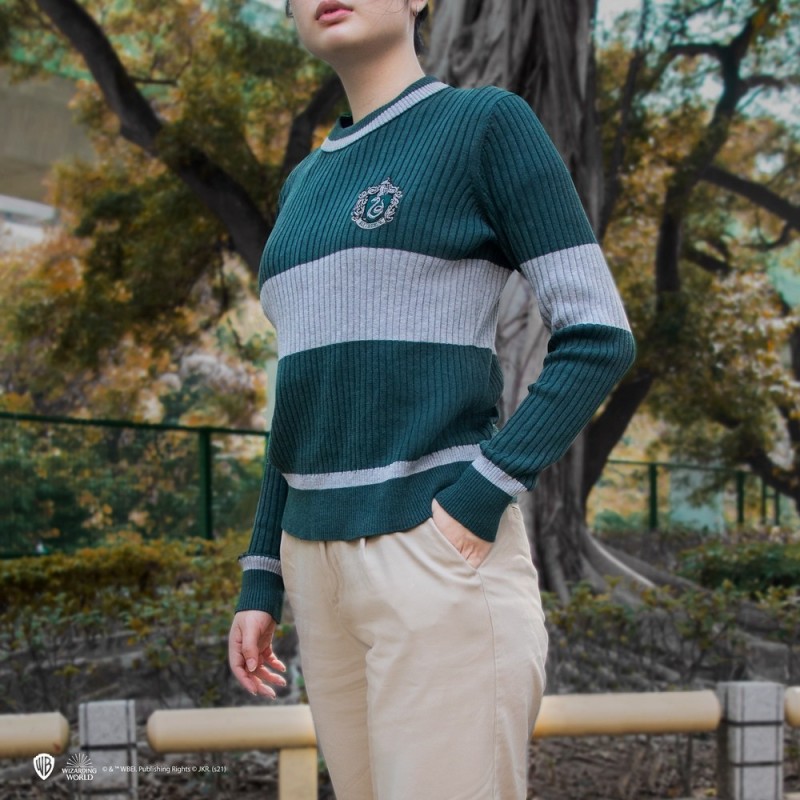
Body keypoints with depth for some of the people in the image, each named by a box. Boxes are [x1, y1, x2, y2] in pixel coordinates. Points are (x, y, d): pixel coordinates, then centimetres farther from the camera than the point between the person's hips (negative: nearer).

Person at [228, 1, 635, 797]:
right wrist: (262, 581, 14)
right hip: (329, 567, 8)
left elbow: (599, 337, -8)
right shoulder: (310, 187, 19)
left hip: (444, 566, -8)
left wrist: (475, 507, -17)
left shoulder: (493, 123, -4)